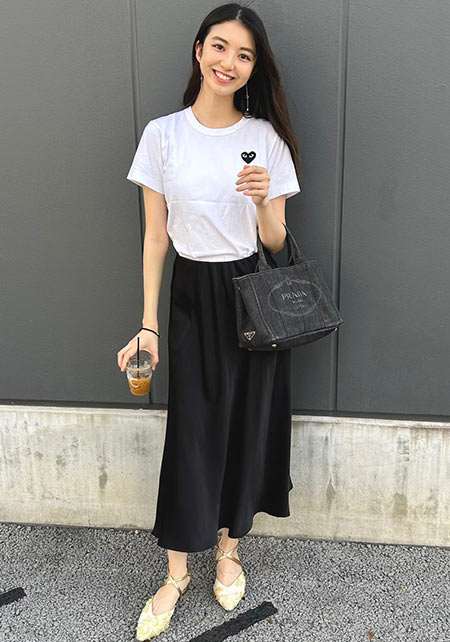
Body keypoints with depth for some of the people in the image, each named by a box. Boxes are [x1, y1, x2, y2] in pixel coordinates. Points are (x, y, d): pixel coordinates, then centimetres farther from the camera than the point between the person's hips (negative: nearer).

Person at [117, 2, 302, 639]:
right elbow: (156, 235, -1)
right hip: (195, 296, -1)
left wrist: (263, 201, -21)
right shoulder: (162, 134, -2)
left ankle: (228, 546, 33)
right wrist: (148, 323, -5)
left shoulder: (266, 138, -1)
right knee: (192, 430, 3)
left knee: (247, 424, 9)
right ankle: (177, 570, 21)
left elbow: (275, 241, 1)